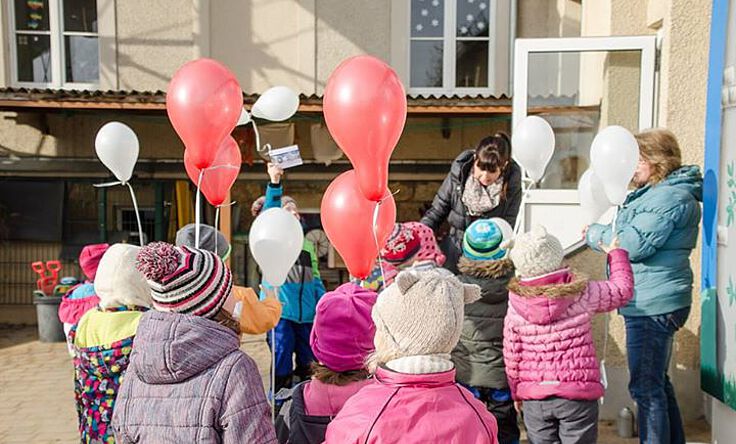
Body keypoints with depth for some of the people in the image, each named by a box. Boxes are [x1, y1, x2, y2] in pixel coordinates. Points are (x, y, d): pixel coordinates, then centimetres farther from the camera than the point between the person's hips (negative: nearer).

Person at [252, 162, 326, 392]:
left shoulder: (308, 245, 16)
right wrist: (274, 183, -32)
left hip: (307, 314, 6)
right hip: (280, 310, -5)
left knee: (308, 364, 12)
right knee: (282, 364, -4)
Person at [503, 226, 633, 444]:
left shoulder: (514, 310, -7)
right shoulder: (582, 295, -10)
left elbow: (512, 358, 0)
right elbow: (623, 290, 7)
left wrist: (516, 392, 17)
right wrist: (616, 254, 23)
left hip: (534, 399, 2)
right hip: (578, 395, -1)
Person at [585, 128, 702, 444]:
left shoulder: (670, 196, -17)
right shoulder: (655, 193, 17)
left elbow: (633, 245, -22)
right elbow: (630, 235, 19)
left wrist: (595, 234, -8)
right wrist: (603, 234, 2)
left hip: (653, 304, -11)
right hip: (654, 303, 11)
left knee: (646, 387, -3)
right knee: (657, 383, 21)